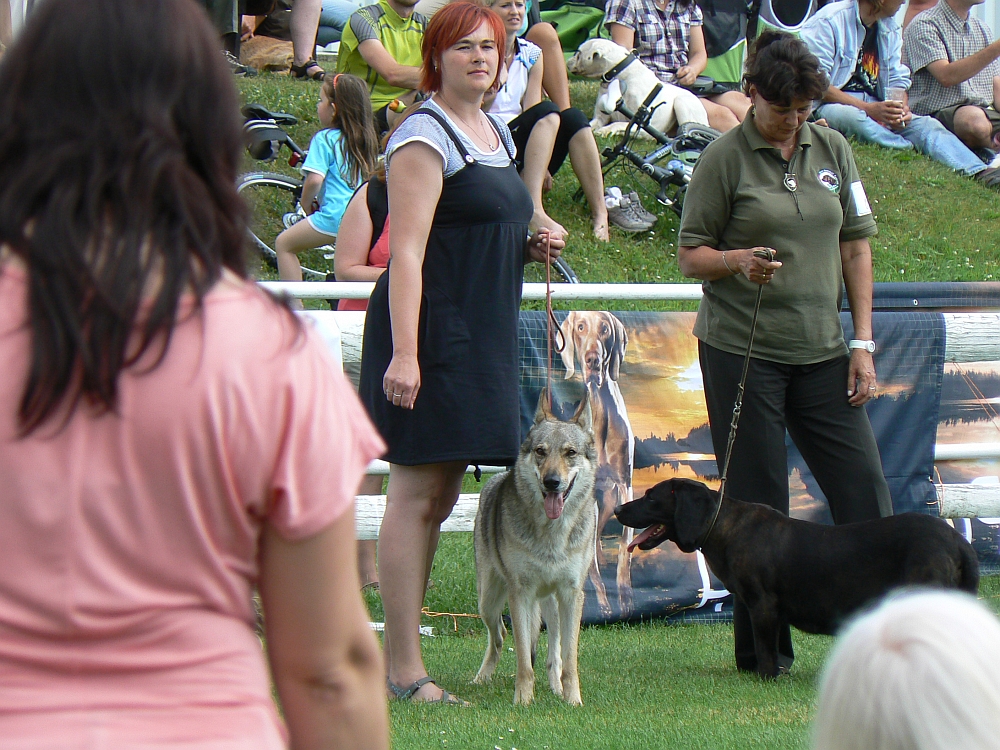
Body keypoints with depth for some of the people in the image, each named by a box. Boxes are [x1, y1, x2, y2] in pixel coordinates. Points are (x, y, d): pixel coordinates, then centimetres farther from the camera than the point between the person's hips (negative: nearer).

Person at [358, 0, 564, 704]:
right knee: (416, 494, -8)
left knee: (441, 495, 11)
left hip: (482, 338, 10)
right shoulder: (424, 137, -11)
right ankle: (404, 671, -7)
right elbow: (407, 253, -18)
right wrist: (404, 353, -25)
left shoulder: (497, 133, 17)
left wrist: (532, 247, 10)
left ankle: (399, 655, 17)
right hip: (431, 333, -10)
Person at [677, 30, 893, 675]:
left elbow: (856, 246, 12)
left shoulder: (832, 150, 9)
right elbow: (691, 255, -1)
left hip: (821, 352, 4)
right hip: (741, 350, -4)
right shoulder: (725, 158, -3)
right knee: (758, 504, 0)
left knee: (864, 490, -2)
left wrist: (863, 343, 6)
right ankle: (763, 651, 8)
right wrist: (738, 262, -23)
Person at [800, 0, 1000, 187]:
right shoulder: (828, 21, -8)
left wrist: (901, 109, -11)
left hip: (875, 109, 6)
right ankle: (914, 153, -44)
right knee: (850, 116, -39)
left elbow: (897, 80, 13)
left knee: (927, 124, -18)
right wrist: (868, 109, -22)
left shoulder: (890, 29, 14)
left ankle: (980, 172, -39)